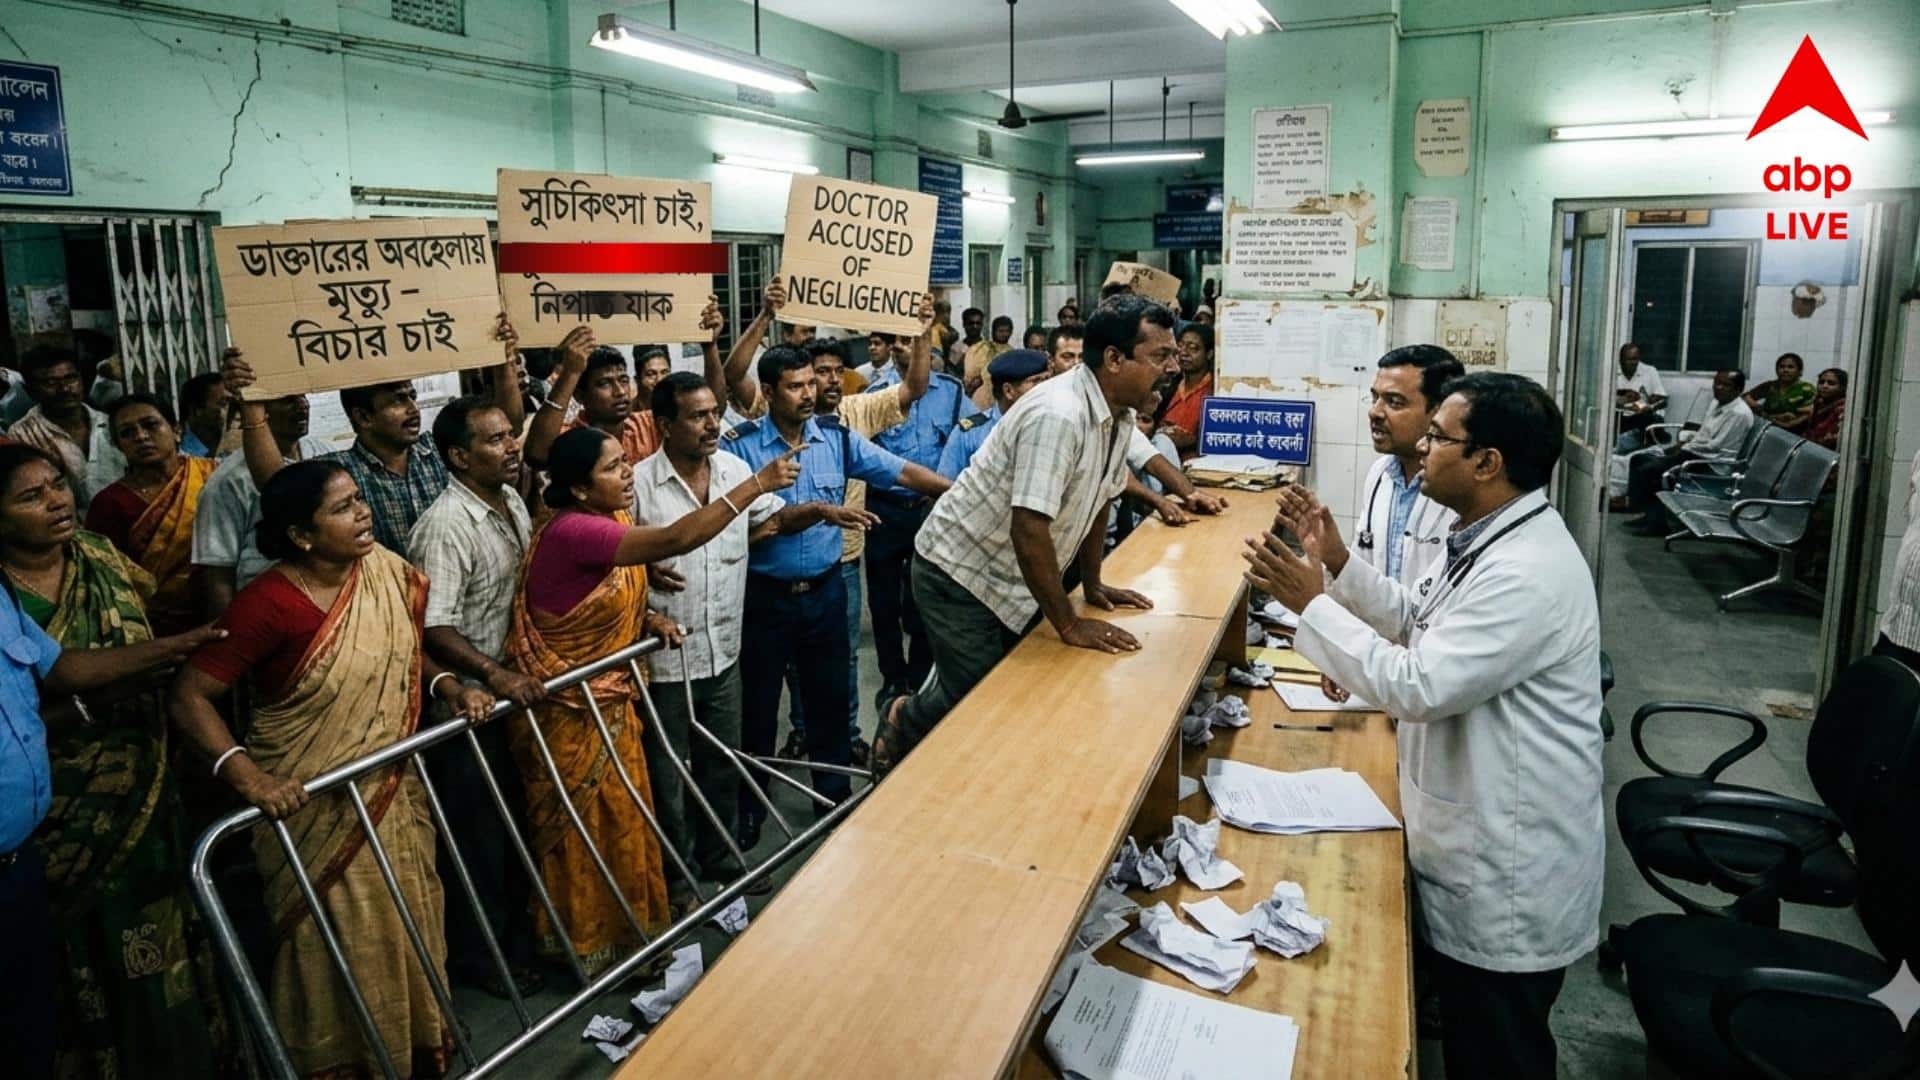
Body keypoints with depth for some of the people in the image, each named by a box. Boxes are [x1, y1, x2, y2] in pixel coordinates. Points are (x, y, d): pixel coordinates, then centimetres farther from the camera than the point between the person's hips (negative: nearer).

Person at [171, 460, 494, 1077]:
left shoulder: (388, 574, -2)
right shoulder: (269, 604, -21)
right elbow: (190, 697, -19)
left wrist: (451, 688, -6)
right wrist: (247, 776, -31)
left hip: (393, 798, 6)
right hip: (316, 810, -6)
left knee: (410, 929, 17)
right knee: (343, 949, 7)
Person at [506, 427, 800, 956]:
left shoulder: (612, 519, 1)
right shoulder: (572, 531, -28)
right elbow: (675, 540, -38)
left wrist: (649, 619, -4)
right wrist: (757, 481, -36)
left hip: (611, 698, 8)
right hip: (567, 709, -8)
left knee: (625, 821, 19)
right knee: (582, 833, 9)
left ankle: (627, 930, 37)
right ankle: (588, 950, 28)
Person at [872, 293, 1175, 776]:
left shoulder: (1120, 416, 0)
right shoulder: (1059, 415, -30)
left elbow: (1097, 501, 14)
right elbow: (1029, 530, -33)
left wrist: (1093, 586, 14)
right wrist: (1070, 625, -25)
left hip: (1014, 582, 9)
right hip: (960, 573, -9)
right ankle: (901, 721, 24)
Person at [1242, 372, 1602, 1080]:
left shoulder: (1528, 572, -29)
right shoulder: (1491, 537, 5)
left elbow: (1418, 686, -30)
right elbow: (1414, 619, 15)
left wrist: (1310, 601, -22)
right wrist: (1337, 560, 2)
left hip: (1510, 871, -9)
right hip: (1474, 842, 10)